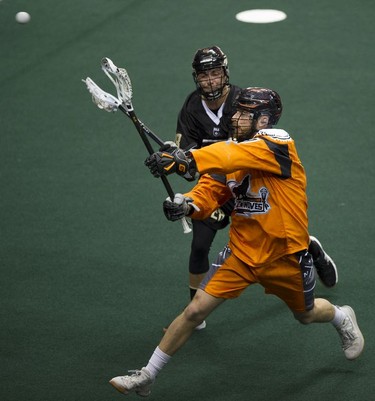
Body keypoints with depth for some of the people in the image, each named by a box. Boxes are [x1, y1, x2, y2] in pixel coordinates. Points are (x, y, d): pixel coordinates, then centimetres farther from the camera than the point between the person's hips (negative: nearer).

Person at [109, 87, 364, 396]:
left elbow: (235, 156, -41)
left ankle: (343, 318, 58)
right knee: (195, 311, -7)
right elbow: (211, 189, -9)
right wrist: (188, 203, -33)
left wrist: (187, 159, -55)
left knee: (306, 314, 22)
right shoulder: (231, 154, -3)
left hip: (284, 256, -4)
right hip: (242, 252, 4)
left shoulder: (278, 144, -23)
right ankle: (146, 377, 3)